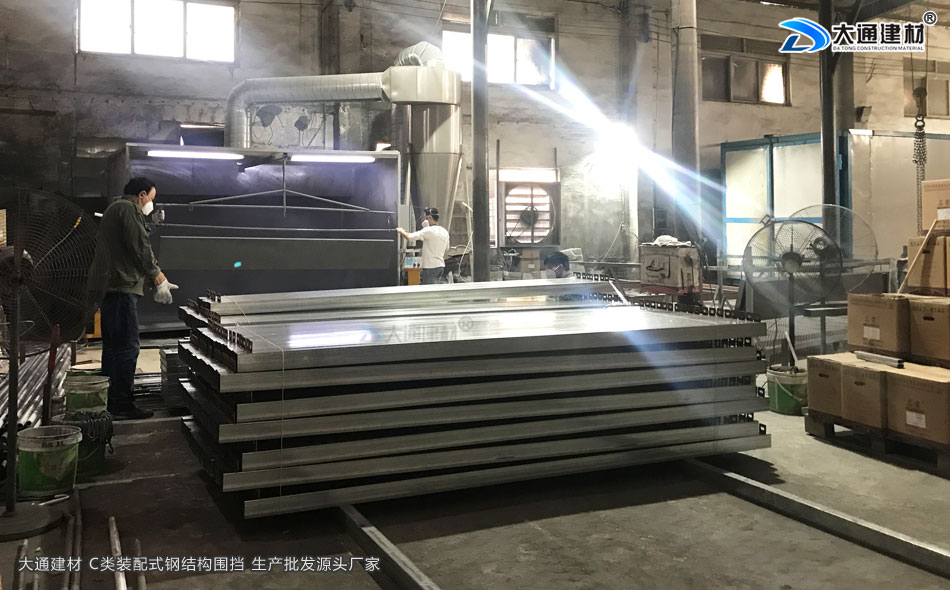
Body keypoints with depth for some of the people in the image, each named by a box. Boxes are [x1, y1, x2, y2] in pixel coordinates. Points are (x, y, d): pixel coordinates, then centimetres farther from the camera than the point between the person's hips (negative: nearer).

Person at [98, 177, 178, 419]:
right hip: (123, 289, -11)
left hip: (109, 289, 11)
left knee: (112, 346, 15)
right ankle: (122, 404, -6)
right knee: (127, 347, -8)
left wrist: (159, 279, 23)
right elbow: (140, 248, -14)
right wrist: (159, 279, -5)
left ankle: (110, 400, 22)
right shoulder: (129, 209, -7)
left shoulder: (113, 209, 26)